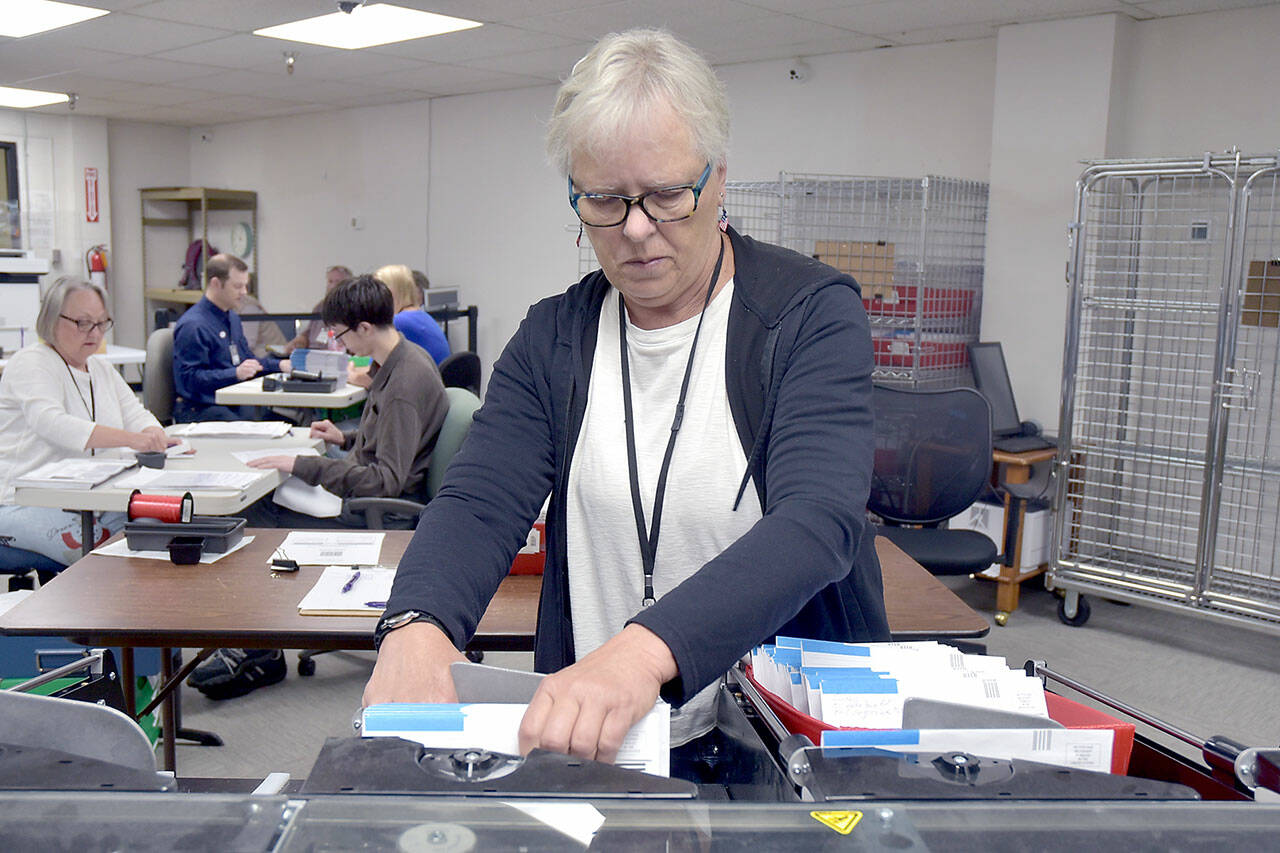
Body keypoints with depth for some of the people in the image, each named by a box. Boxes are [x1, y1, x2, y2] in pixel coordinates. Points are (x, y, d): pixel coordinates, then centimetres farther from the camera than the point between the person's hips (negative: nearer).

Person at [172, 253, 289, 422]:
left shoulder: (233, 318, 18)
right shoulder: (192, 325, -12)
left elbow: (247, 360, 28)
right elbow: (190, 378, -17)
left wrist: (280, 365, 11)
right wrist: (235, 374, -26)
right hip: (200, 409, -8)